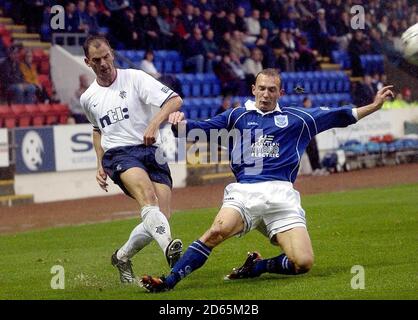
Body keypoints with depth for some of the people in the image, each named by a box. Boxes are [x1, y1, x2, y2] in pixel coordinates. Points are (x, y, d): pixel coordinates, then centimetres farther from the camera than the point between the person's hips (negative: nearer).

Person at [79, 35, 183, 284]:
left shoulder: (135, 78, 3)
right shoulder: (88, 98, 16)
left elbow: (175, 100, -5)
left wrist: (155, 122, -21)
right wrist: (101, 165, 26)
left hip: (151, 152, 0)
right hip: (119, 154, 0)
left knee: (161, 217, -13)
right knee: (148, 196, -32)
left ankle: (123, 257, 12)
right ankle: (170, 248, -55)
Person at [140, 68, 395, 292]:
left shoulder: (296, 118, 21)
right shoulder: (237, 116, 21)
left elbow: (339, 116, 23)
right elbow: (200, 128, 13)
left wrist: (375, 105, 18)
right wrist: (180, 123, -8)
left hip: (281, 195, 1)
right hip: (244, 192, -1)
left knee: (304, 262, -16)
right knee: (218, 231, -32)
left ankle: (258, 266, 9)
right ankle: (169, 281, -32)